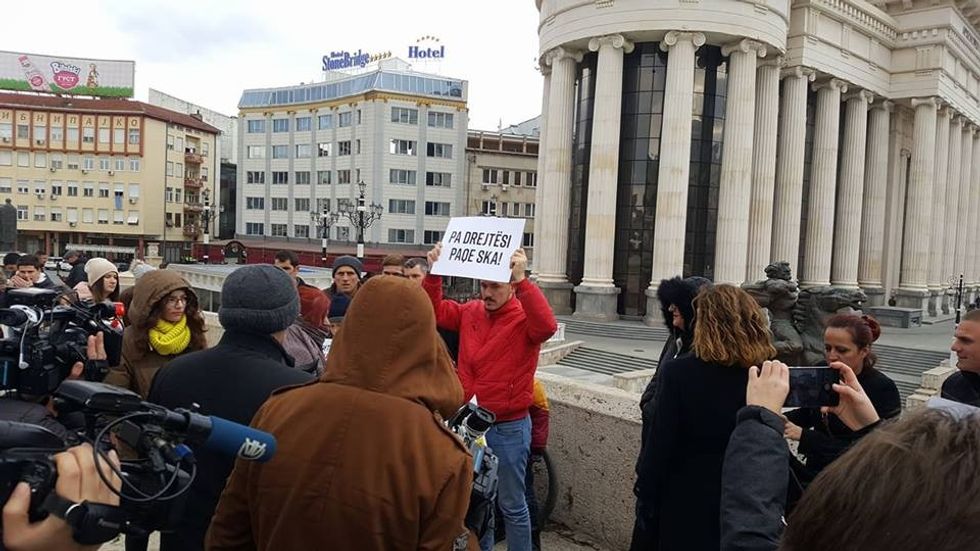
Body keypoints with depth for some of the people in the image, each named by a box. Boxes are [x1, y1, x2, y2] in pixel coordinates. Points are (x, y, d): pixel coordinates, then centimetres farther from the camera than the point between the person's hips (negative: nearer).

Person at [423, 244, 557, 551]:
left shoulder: (524, 318, -14)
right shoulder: (470, 312, 2)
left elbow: (547, 326, -34)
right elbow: (434, 310, 3)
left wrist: (522, 281, -41)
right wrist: (433, 273, -12)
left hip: (508, 428, -5)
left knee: (511, 505, 8)